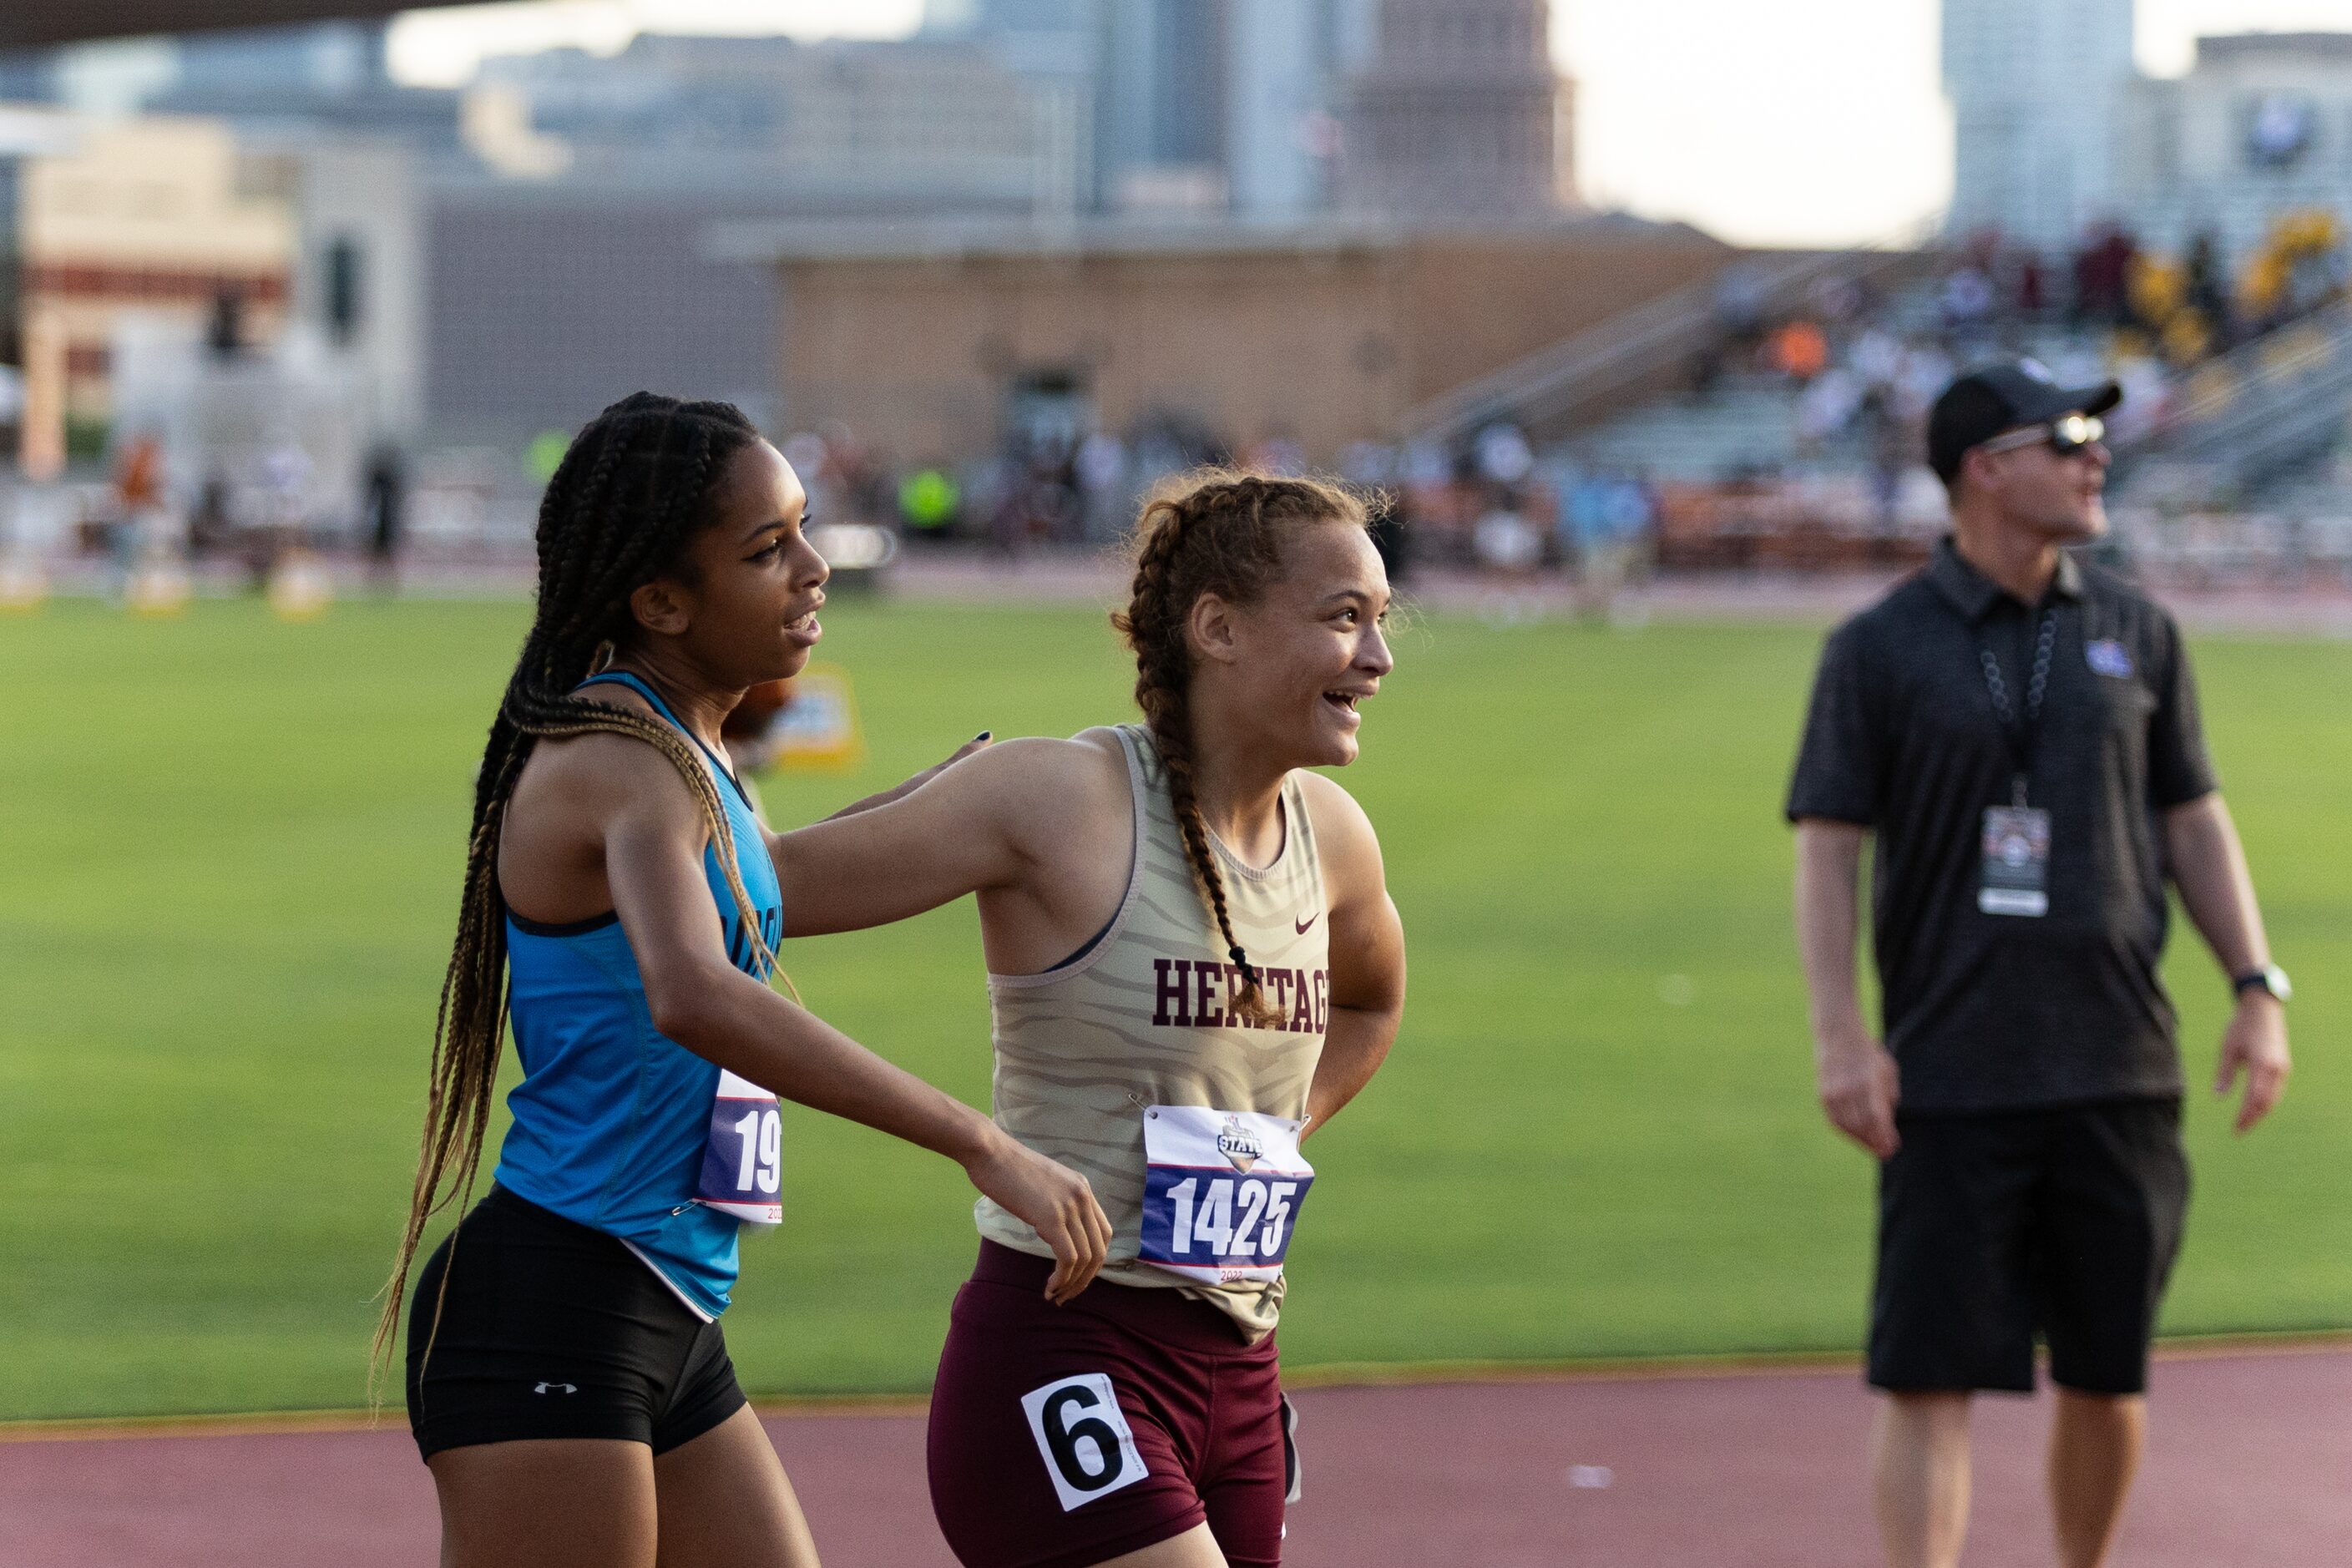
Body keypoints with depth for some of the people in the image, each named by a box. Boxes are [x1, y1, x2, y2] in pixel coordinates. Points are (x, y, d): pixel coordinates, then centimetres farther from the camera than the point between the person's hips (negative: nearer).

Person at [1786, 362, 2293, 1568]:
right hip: (1950, 1087, -3)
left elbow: (2192, 821, 14)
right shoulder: (1879, 650, -1)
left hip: (2120, 1072, 3)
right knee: (1931, 1378, -8)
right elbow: (1826, 845, -3)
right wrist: (1838, 1036, -13)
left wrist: (2257, 988, 4)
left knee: (2110, 1374, 9)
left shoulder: (2134, 633, 10)